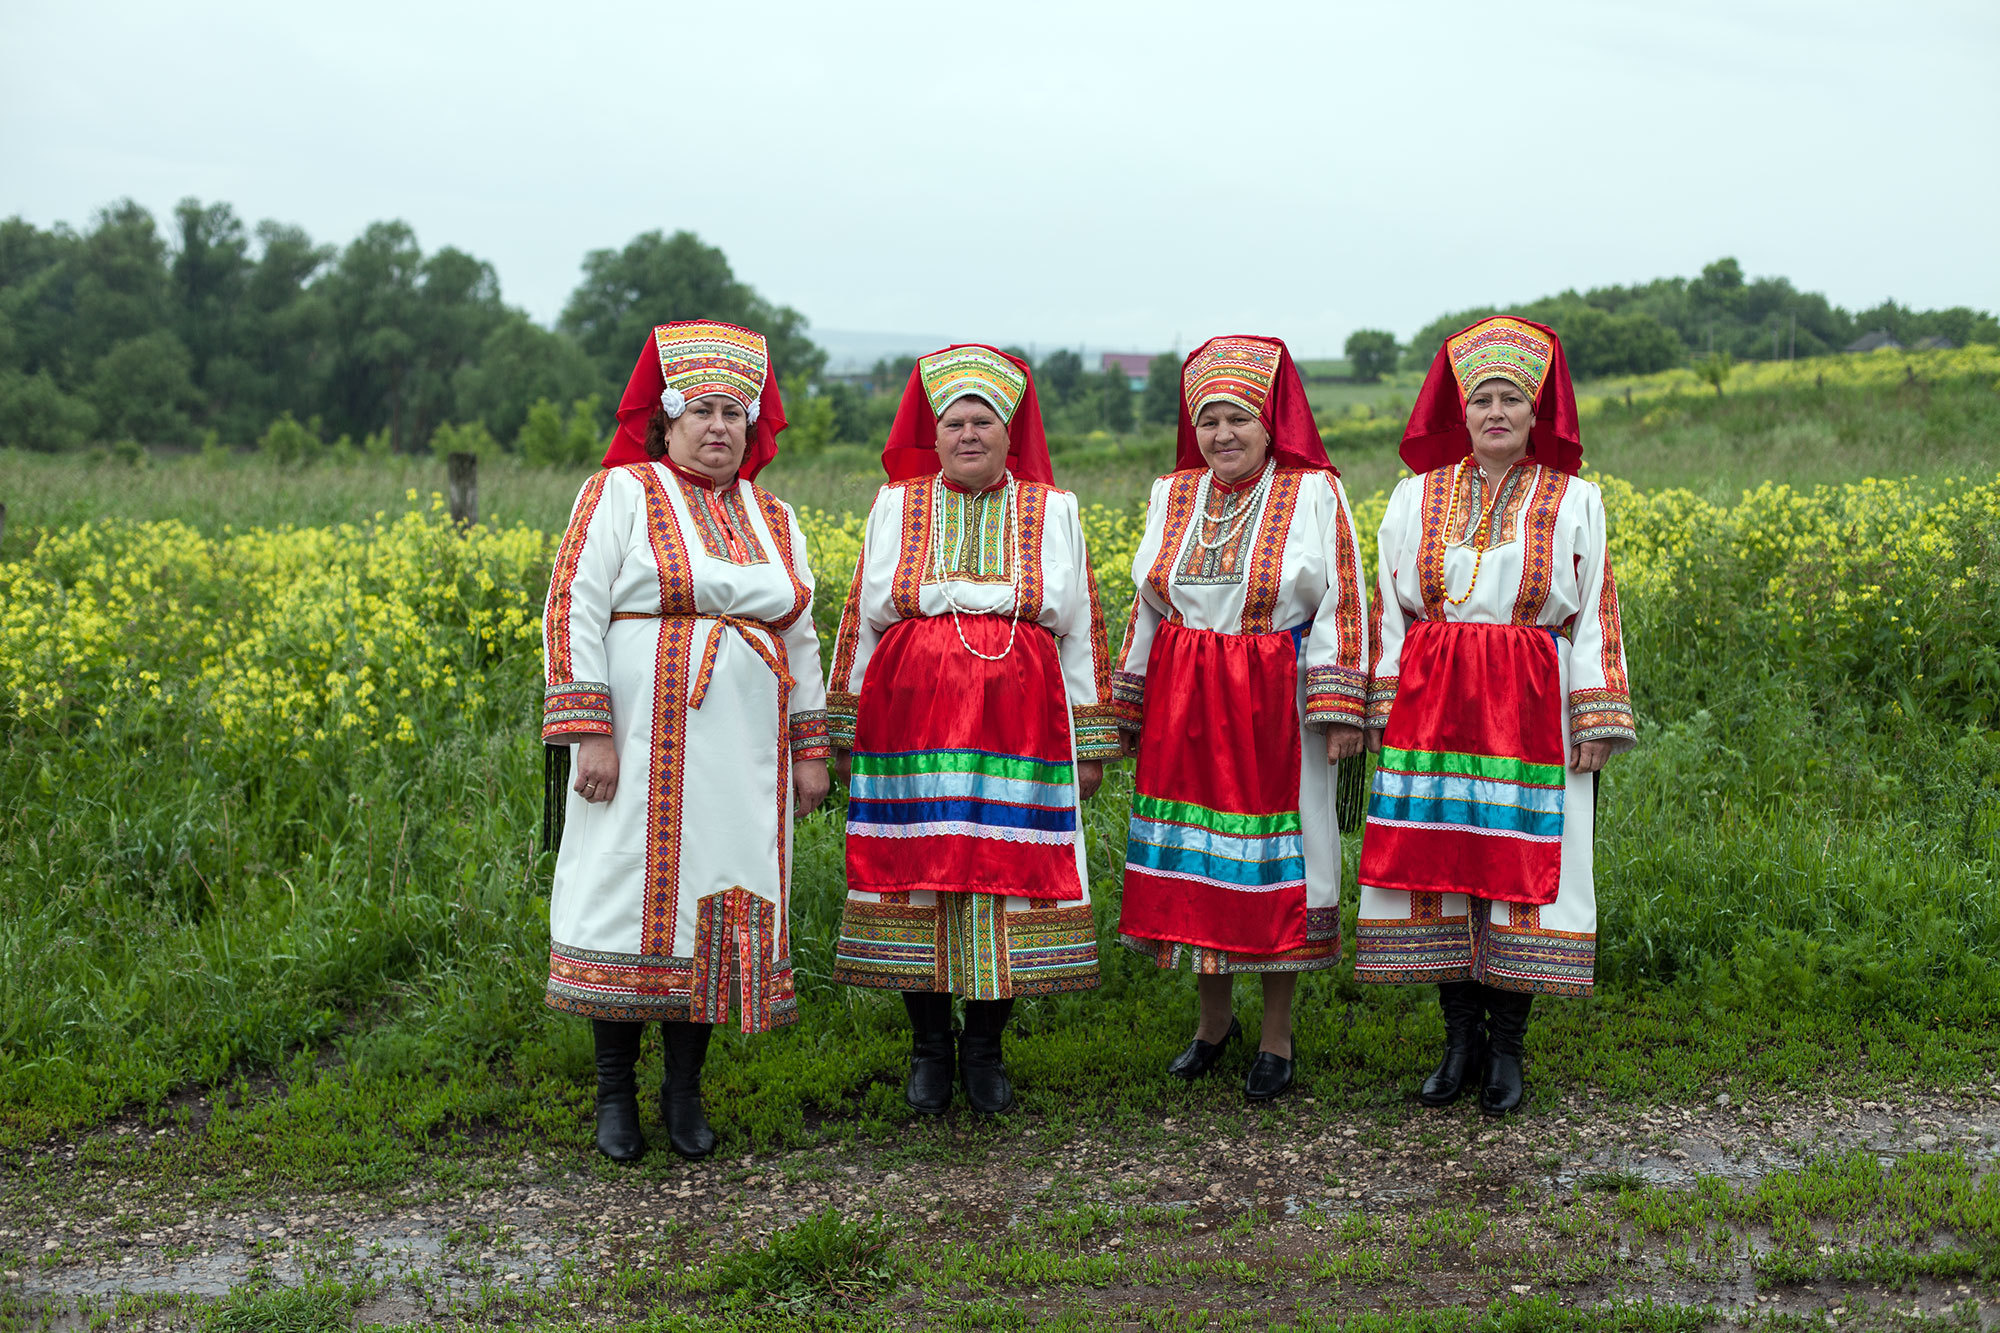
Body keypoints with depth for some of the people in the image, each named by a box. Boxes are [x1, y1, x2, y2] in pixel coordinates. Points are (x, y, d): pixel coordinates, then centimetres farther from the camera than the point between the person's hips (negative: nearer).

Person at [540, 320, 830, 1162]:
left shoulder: (774, 519, 15)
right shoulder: (621, 494, -1)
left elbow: (799, 641, 19)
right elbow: (574, 611, -7)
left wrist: (810, 749, 13)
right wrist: (589, 734, -15)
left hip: (740, 761, 5)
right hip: (644, 748, -4)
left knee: (717, 903, 5)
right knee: (630, 897, -1)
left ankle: (685, 1093, 17)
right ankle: (614, 1093, 13)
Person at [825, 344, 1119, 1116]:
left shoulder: (1052, 511, 7)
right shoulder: (896, 506, 9)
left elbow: (1077, 628, 9)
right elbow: (863, 619, 11)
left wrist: (1092, 739, 6)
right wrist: (845, 731, 8)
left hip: (1018, 720, 0)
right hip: (913, 719, 0)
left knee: (1008, 875, 0)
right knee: (916, 875, 1)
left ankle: (985, 1047, 16)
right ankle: (928, 1047, 17)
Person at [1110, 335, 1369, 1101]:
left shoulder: (1314, 495, -4)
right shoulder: (1173, 496, 8)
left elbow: (1339, 607, -6)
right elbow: (1149, 606, 14)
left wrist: (1340, 710, -13)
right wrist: (1131, 705, 12)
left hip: (1277, 706, -4)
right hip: (1186, 706, 4)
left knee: (1274, 860, 2)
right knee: (1195, 859, 8)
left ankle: (1278, 1034, 15)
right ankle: (1213, 1019, 25)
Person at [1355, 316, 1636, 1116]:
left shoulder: (1574, 503, 6)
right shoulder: (1416, 498, 9)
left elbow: (1594, 617, 3)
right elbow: (1391, 610, 10)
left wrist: (1598, 720, -4)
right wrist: (1383, 708, 3)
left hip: (1530, 709, -2)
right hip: (1432, 703, 2)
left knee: (1522, 865, -1)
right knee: (1435, 861, 1)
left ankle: (1508, 1046, 10)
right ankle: (1461, 1038, 14)